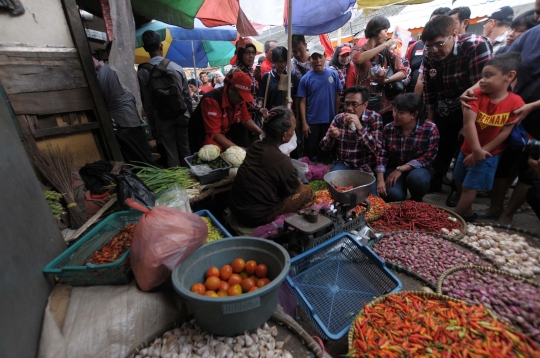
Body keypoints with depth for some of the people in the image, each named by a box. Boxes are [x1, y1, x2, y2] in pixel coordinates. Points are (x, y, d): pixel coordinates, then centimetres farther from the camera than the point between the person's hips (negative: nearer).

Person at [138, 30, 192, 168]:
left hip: (162, 119, 0)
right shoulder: (176, 67, -5)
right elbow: (187, 96, 0)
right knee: (186, 151, 9)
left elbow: (147, 103, -2)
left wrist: (152, 126, 6)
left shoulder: (143, 72, -6)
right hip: (182, 115, 1)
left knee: (171, 154, 7)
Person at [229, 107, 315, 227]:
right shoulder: (282, 161, -24)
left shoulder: (255, 146, -1)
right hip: (255, 216, -7)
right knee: (307, 191, 1)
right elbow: (295, 188, -4)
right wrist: (297, 180, 15)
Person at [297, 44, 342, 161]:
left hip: (330, 120, 2)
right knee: (310, 150, 9)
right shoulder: (305, 79, -5)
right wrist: (304, 123, -10)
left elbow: (337, 96, 4)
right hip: (312, 121, -2)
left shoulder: (333, 74, 0)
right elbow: (303, 102, -6)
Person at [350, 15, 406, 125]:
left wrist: (386, 80, -15)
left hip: (385, 106, 3)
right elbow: (359, 59, -23)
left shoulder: (387, 52, 10)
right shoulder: (358, 50, 3)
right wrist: (385, 44, -18)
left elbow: (403, 73, 3)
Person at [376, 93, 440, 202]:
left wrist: (400, 169, -22)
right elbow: (382, 155, -6)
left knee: (416, 178, -36)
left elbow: (427, 157, -14)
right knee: (393, 194, -28)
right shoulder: (388, 128, -6)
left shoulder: (430, 129, -14)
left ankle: (416, 201, 0)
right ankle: (397, 206, 12)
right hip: (393, 168, 1)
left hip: (419, 169, 0)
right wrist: (380, 180, -18)